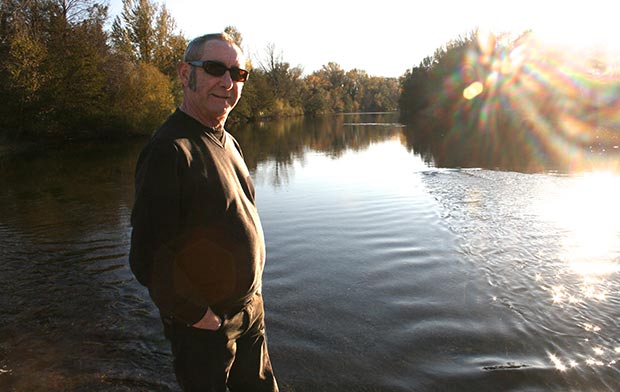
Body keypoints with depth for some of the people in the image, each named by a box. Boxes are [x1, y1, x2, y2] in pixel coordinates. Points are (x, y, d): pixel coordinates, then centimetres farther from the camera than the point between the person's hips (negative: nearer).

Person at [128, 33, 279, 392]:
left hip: (251, 309, 8)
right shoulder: (169, 149, -22)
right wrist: (199, 317, -15)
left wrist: (252, 295, 11)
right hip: (204, 326, -8)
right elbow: (148, 257, -23)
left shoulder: (229, 143, 6)